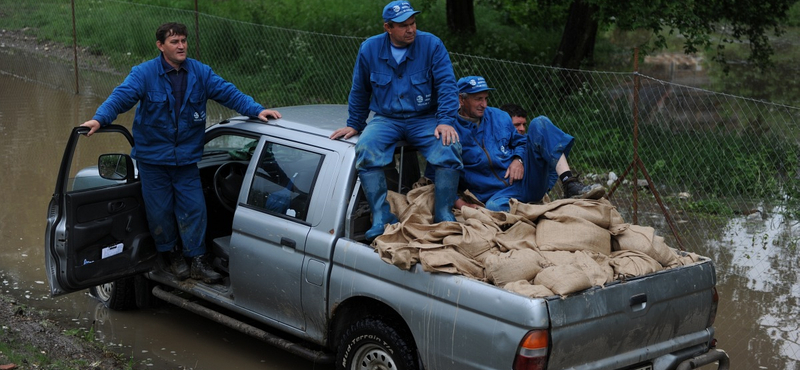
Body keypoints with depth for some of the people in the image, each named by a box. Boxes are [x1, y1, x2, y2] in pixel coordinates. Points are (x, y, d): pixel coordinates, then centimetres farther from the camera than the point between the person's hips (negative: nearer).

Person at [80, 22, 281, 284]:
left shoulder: (200, 73, -1)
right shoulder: (144, 73, -10)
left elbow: (228, 93, -5)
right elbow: (121, 96, -20)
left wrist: (256, 110, -18)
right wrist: (100, 119, -37)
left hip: (187, 159, 2)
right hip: (152, 158, -2)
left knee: (194, 208, 0)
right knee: (160, 210, 6)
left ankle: (196, 261, 11)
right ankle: (172, 255, 27)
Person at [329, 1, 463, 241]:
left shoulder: (431, 45, -5)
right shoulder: (369, 49, 1)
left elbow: (447, 84, -9)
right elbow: (359, 91, 14)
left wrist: (446, 121, -21)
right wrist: (354, 125, 15)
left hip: (425, 119, -1)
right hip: (386, 120, 1)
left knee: (449, 148, -31)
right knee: (366, 151, -30)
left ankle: (444, 214, -15)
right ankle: (382, 218, -23)